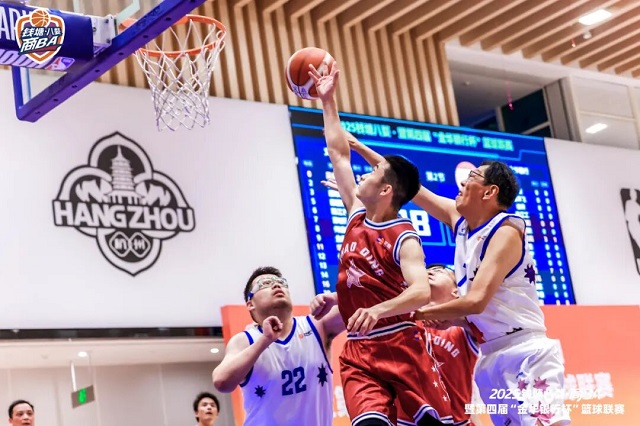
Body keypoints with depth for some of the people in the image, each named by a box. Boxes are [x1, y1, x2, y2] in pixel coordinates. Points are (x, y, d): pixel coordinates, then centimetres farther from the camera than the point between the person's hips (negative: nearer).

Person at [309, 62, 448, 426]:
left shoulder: (404, 238, -9)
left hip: (400, 345, -5)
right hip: (358, 351, 5)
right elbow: (339, 154, 17)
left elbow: (421, 291, -24)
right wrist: (328, 100, 18)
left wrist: (378, 311, -40)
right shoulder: (358, 215, 10)